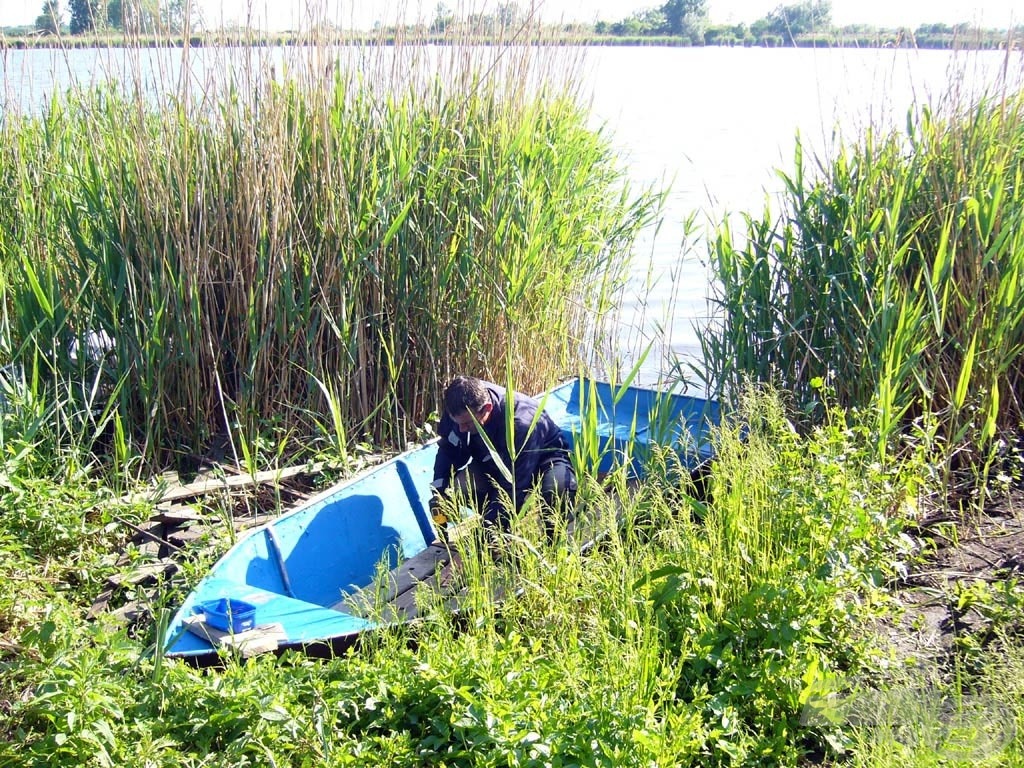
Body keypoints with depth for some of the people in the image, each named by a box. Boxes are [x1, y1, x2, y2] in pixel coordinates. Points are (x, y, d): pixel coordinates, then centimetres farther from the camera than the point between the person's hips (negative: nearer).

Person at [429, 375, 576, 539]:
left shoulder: (521, 423, -40)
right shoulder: (461, 409, -23)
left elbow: (512, 487, -36)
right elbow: (448, 452, -9)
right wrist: (439, 497, -20)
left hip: (543, 460, -5)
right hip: (494, 464, 5)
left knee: (556, 489, -41)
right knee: (458, 486, -26)